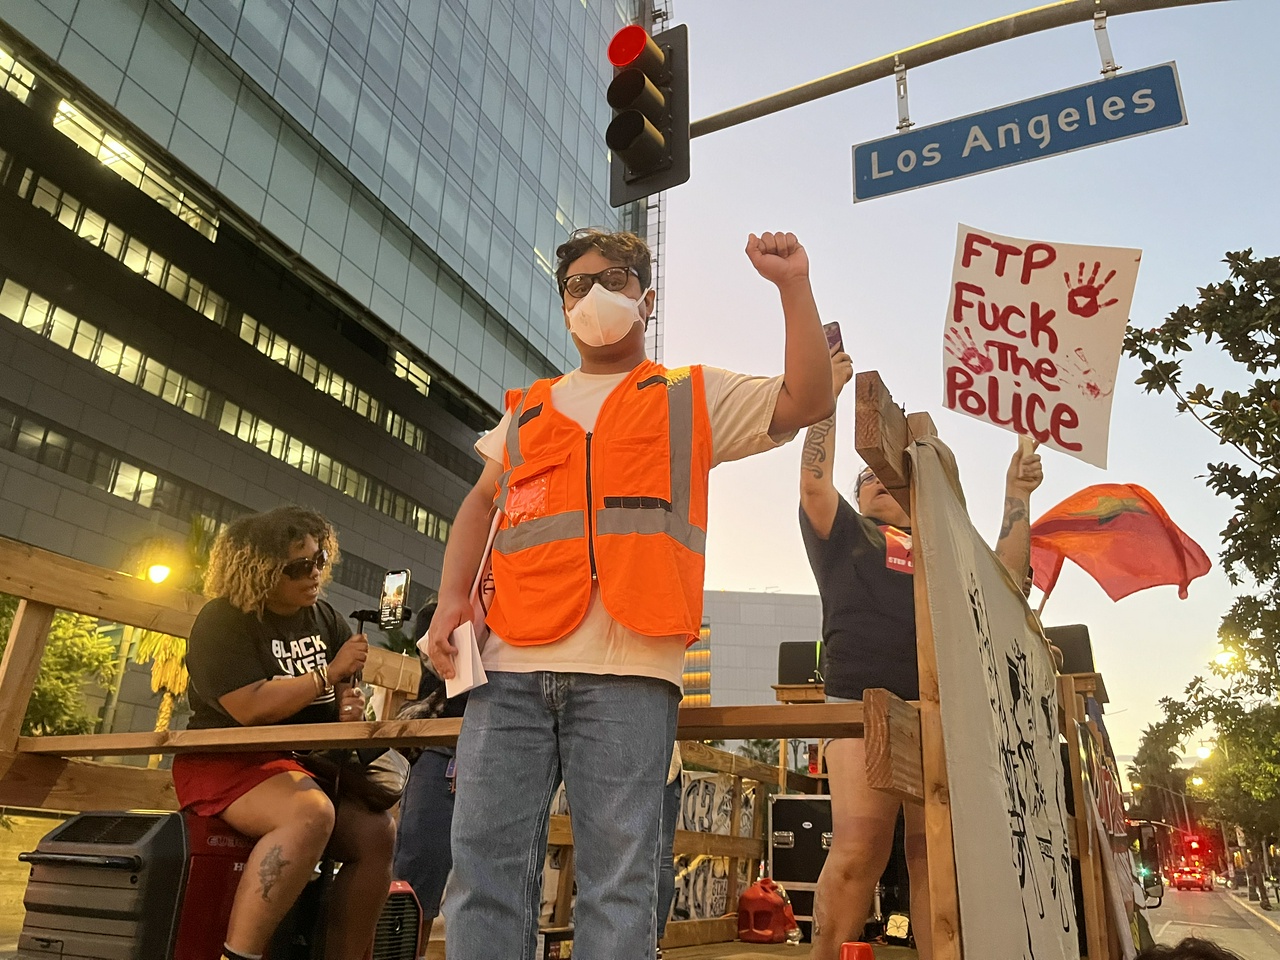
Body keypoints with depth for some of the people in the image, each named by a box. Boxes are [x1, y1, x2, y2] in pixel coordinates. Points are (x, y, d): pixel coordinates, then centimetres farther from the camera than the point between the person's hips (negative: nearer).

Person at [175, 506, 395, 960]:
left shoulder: (325, 619, 10)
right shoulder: (223, 621, -10)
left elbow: (342, 691, 18)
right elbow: (251, 708, -22)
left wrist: (349, 707, -7)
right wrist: (328, 673, -15)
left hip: (304, 765, 7)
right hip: (226, 762, -6)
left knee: (378, 832, -16)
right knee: (311, 814, -36)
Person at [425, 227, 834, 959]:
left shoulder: (694, 398, 15)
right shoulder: (530, 409, 25)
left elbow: (807, 403, 5)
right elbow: (483, 501, 25)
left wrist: (793, 285, -3)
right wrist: (453, 595, 9)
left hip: (627, 674, -3)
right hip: (512, 667, 4)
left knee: (618, 879, 0)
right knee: (485, 866, 2)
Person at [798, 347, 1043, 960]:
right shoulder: (845, 532, 19)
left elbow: (1007, 577, 20)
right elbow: (814, 481, 2)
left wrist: (1017, 495, 19)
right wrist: (829, 393, 5)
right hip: (863, 698, -4)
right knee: (859, 848, -16)